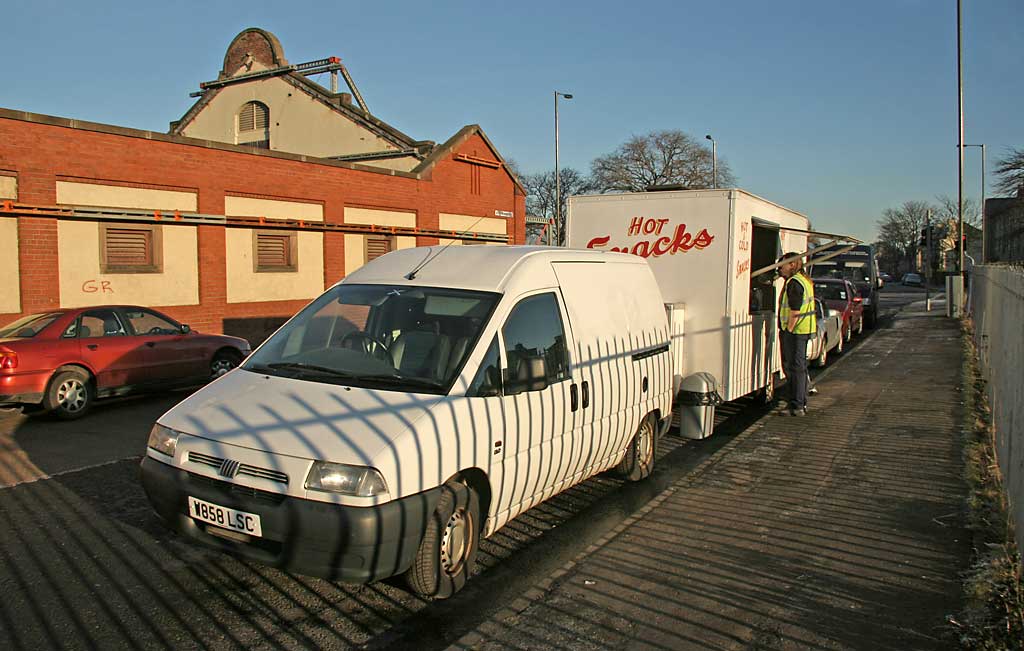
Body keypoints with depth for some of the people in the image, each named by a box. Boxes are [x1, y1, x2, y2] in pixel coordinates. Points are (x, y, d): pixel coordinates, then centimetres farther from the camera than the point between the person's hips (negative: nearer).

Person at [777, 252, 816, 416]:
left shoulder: (794, 283, -17)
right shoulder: (805, 280, 16)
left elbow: (795, 311, -22)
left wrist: (788, 330, -16)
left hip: (796, 329, -10)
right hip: (805, 329, 10)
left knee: (794, 367, -7)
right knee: (800, 366, 16)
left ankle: (797, 406, -4)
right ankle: (802, 403, 25)